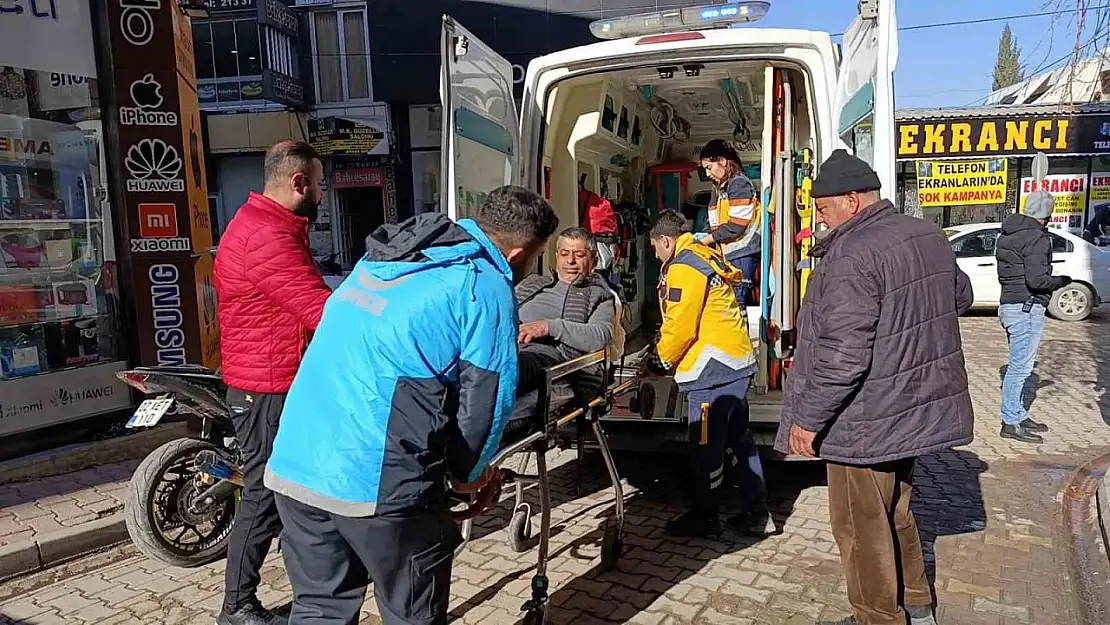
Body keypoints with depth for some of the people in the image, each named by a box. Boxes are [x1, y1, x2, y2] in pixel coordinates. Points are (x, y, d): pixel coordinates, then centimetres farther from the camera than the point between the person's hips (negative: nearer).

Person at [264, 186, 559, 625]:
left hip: (293, 464, 7)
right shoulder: (486, 287, -6)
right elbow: (486, 402, -8)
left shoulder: (385, 258, 15)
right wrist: (467, 473, 12)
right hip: (378, 479, -7)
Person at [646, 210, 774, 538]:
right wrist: (668, 347, 19)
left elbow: (680, 326, -16)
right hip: (738, 363, 10)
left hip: (712, 367, -10)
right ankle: (758, 513, 21)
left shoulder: (684, 267, -13)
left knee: (706, 444, 2)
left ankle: (704, 516, 15)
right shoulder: (707, 256, 17)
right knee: (737, 440, 15)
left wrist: (664, 358, 1)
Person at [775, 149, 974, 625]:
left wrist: (808, 417, -19)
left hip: (866, 421, -10)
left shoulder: (851, 256, -25)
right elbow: (960, 296, 22)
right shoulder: (927, 235, 5)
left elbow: (842, 354, -29)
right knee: (895, 511, 25)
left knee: (862, 528, 7)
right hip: (915, 408, 10)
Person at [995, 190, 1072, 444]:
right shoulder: (1037, 238, -15)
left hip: (1009, 304, 10)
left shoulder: (1007, 235, 13)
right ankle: (1011, 422, 1)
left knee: (1018, 365, 17)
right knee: (1020, 366, -4)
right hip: (1027, 307, -10)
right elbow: (1036, 280, -22)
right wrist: (1061, 281, -4)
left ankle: (1018, 415, 27)